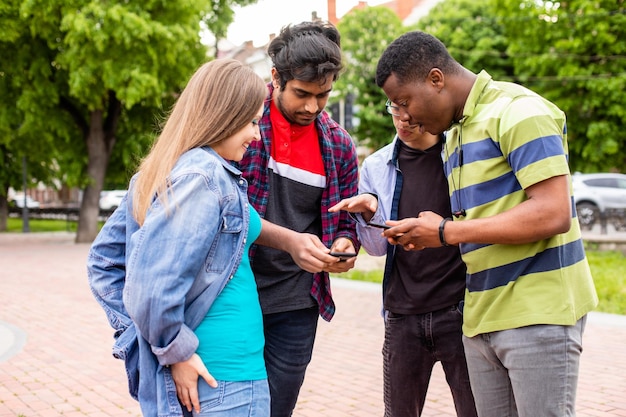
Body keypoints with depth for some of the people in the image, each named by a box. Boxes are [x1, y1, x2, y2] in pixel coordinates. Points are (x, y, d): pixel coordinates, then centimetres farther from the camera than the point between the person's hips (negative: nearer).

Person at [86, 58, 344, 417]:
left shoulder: (159, 173, 8)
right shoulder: (206, 177, -18)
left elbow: (103, 258, 13)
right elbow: (154, 286, -26)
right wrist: (177, 352, -14)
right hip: (224, 380, -9)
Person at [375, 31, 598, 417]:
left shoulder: (518, 110, -11)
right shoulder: (454, 133, 15)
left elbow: (553, 214, -21)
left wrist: (446, 232, -15)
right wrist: (425, 236, 3)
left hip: (538, 312, -8)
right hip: (481, 316, 8)